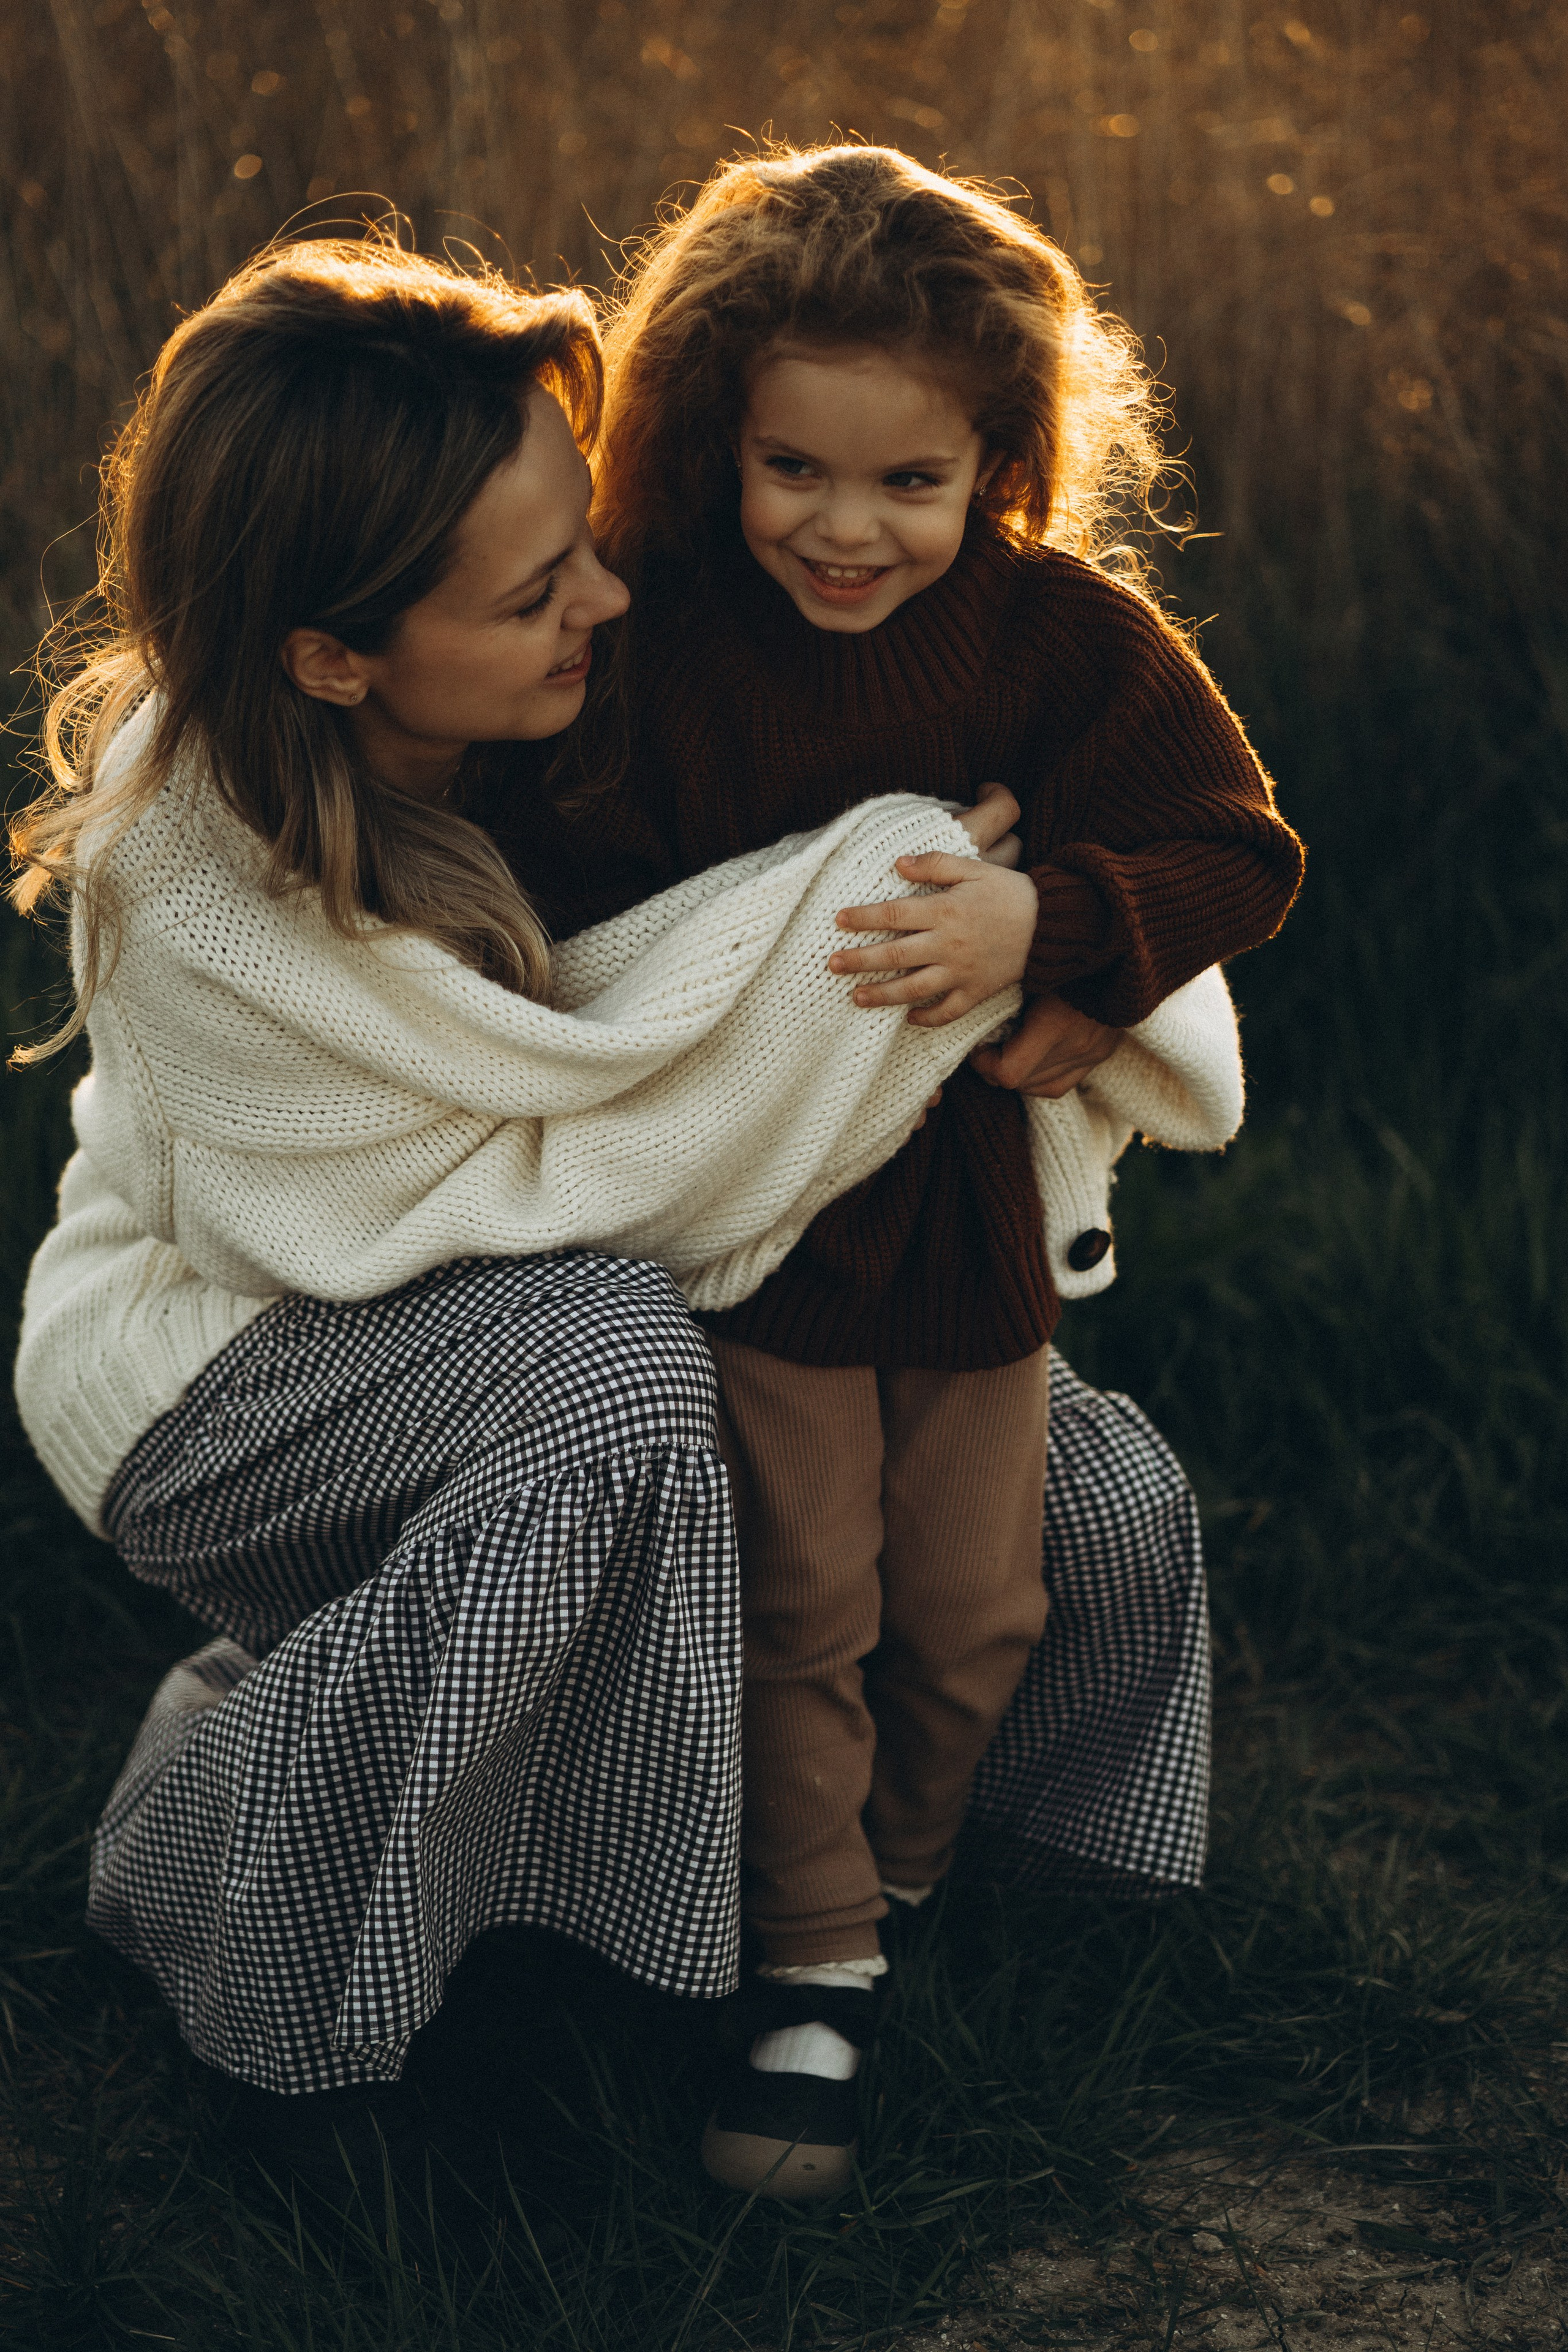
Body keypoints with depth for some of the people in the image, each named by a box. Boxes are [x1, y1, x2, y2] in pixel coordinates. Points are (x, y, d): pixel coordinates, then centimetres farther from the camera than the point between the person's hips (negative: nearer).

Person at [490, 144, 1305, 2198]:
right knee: (799, 1608, 2)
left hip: (970, 1199, 2)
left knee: (972, 1613, 13)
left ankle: (888, 1865, 39)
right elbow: (584, 917, -12)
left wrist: (1042, 924, -27)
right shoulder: (659, 643, -13)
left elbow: (1234, 852, -10)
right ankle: (816, 1969, 17)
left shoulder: (1064, 633, -9)